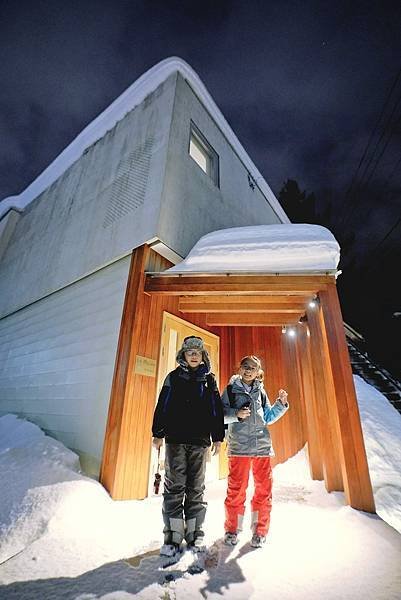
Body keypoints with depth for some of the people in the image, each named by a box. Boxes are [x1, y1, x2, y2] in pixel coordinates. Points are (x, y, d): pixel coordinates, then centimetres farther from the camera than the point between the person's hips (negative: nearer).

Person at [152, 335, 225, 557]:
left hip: (200, 441, 1)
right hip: (175, 439, -1)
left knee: (196, 489, 10)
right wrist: (158, 433, -1)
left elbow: (216, 410, 8)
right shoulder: (173, 377, 4)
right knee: (174, 487, 3)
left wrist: (218, 437, 5)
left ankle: (195, 533, 25)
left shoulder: (209, 380, 7)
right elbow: (162, 407, 2)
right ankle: (173, 536, 15)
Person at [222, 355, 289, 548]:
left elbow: (268, 418, 18)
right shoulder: (231, 388, 3)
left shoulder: (260, 391, 13)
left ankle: (260, 530, 24)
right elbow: (221, 414, 0)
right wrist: (236, 414, -17)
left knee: (264, 488, 6)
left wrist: (281, 404, 4)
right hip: (239, 445, -3)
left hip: (262, 445, 3)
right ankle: (232, 529, 21)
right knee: (236, 488, 1)